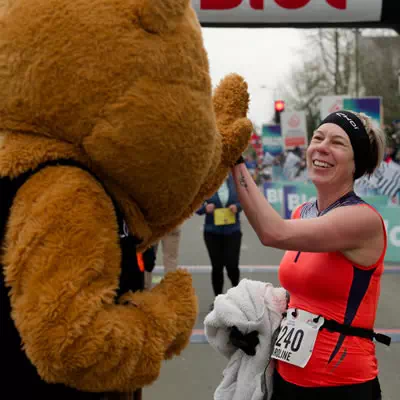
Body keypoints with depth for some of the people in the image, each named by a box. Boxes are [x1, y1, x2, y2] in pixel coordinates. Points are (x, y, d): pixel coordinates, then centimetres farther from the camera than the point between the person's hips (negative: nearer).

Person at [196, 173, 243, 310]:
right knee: (217, 266, 4)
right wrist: (205, 208, -22)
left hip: (233, 230, 0)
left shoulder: (234, 180, -2)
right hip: (212, 231, 0)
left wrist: (237, 207, -12)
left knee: (232, 265, -7)